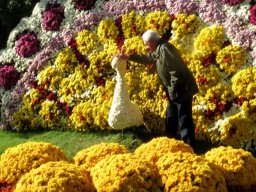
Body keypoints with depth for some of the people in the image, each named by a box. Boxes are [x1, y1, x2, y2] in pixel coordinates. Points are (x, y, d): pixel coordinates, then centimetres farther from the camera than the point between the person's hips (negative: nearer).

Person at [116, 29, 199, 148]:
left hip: (182, 89, -11)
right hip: (174, 91, 11)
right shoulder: (158, 50, 13)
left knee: (184, 119, -7)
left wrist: (173, 91, -23)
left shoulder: (165, 49, -20)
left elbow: (176, 72, -26)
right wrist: (128, 57, 26)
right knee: (170, 117, 21)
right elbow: (146, 58, 31)